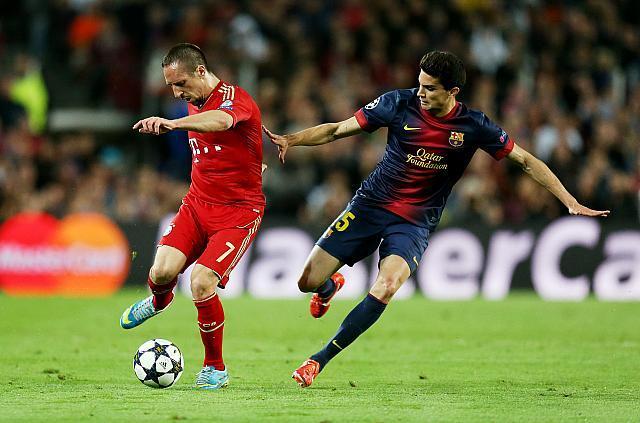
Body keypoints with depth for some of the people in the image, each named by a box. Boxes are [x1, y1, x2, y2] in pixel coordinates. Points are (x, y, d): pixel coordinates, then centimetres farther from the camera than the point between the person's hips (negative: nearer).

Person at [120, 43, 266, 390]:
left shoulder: (236, 99, -19)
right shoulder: (193, 104, 8)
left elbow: (221, 120, -45)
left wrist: (172, 124, -60)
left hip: (238, 212, -6)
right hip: (197, 204, 6)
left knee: (202, 283, -21)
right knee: (162, 271, -15)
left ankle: (215, 369, 0)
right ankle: (159, 301, 25)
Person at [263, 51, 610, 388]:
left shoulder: (472, 126, -8)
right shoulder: (399, 104, -8)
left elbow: (525, 160, 2)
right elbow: (337, 130, -1)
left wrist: (570, 202, -4)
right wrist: (292, 139, -17)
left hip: (415, 223, -1)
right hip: (370, 205, 1)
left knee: (387, 286, -29)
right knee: (308, 281, -5)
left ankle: (319, 361, -18)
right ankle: (331, 287, 36)